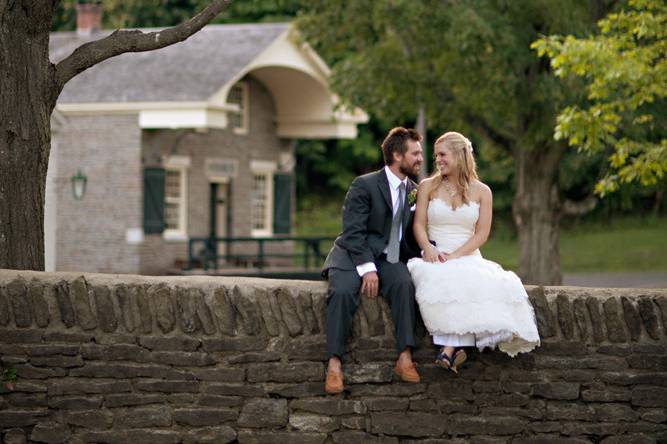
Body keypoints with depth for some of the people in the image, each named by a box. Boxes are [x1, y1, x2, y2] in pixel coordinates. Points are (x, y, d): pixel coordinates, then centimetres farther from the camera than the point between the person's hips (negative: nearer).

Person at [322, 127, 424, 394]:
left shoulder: (414, 191, 12)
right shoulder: (364, 186, -6)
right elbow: (353, 232, -13)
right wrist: (367, 268, -25)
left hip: (389, 260, 4)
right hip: (352, 257, -4)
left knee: (404, 284, -30)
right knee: (343, 291, -34)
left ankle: (405, 358, -31)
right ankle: (334, 364, -32)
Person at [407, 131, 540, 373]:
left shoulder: (481, 192, 10)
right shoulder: (428, 186, 13)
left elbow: (481, 234, 3)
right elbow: (419, 225, 7)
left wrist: (455, 256, -13)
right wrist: (428, 249, -15)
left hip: (468, 257, 0)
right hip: (435, 257, 0)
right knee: (441, 280, -37)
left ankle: (450, 349, -44)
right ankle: (455, 347, -44)